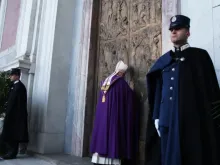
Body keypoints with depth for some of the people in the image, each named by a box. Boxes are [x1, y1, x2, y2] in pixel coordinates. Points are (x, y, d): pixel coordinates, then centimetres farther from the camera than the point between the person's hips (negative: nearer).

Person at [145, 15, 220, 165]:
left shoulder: (200, 56, 5)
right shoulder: (163, 60, 15)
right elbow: (157, 92, 14)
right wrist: (156, 117, 7)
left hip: (192, 120, -3)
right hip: (166, 119, 4)